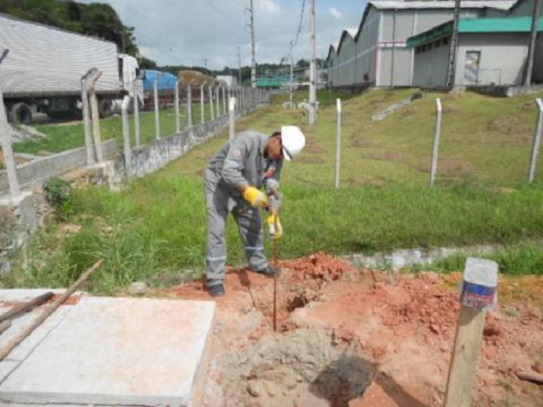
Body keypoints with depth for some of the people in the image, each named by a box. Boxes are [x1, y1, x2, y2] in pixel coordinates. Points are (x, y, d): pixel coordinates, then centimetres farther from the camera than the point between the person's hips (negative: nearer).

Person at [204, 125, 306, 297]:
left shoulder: (276, 159, -11)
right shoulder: (247, 140, -33)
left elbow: (272, 187, -10)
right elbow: (229, 170, -42)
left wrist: (274, 215, -23)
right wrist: (249, 190, -55)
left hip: (243, 189, 7)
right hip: (218, 183, -7)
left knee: (253, 225, 13)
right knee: (217, 231, -9)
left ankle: (258, 264, 33)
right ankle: (215, 279, -2)